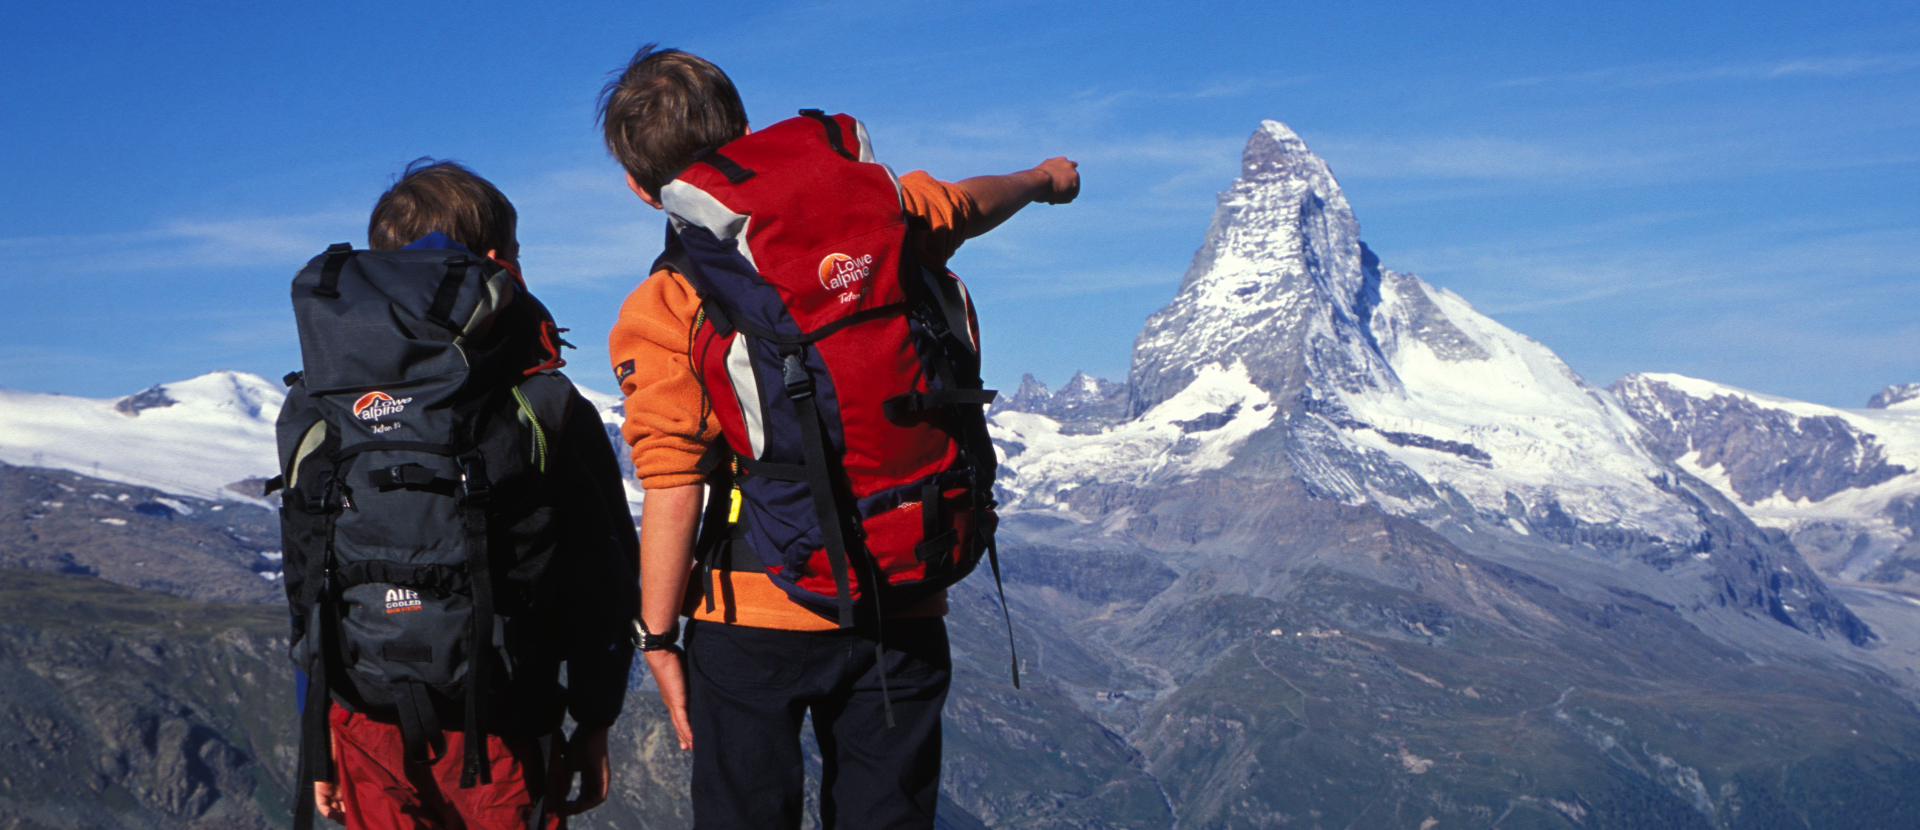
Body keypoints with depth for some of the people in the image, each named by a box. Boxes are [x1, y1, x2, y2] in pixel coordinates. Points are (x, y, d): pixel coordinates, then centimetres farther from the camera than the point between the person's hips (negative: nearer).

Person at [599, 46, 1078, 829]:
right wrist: (1041, 179, 43)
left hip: (754, 621, -3)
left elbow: (673, 492, -13)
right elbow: (960, 203, 22)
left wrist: (658, 639, -3)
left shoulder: (660, 311, -10)